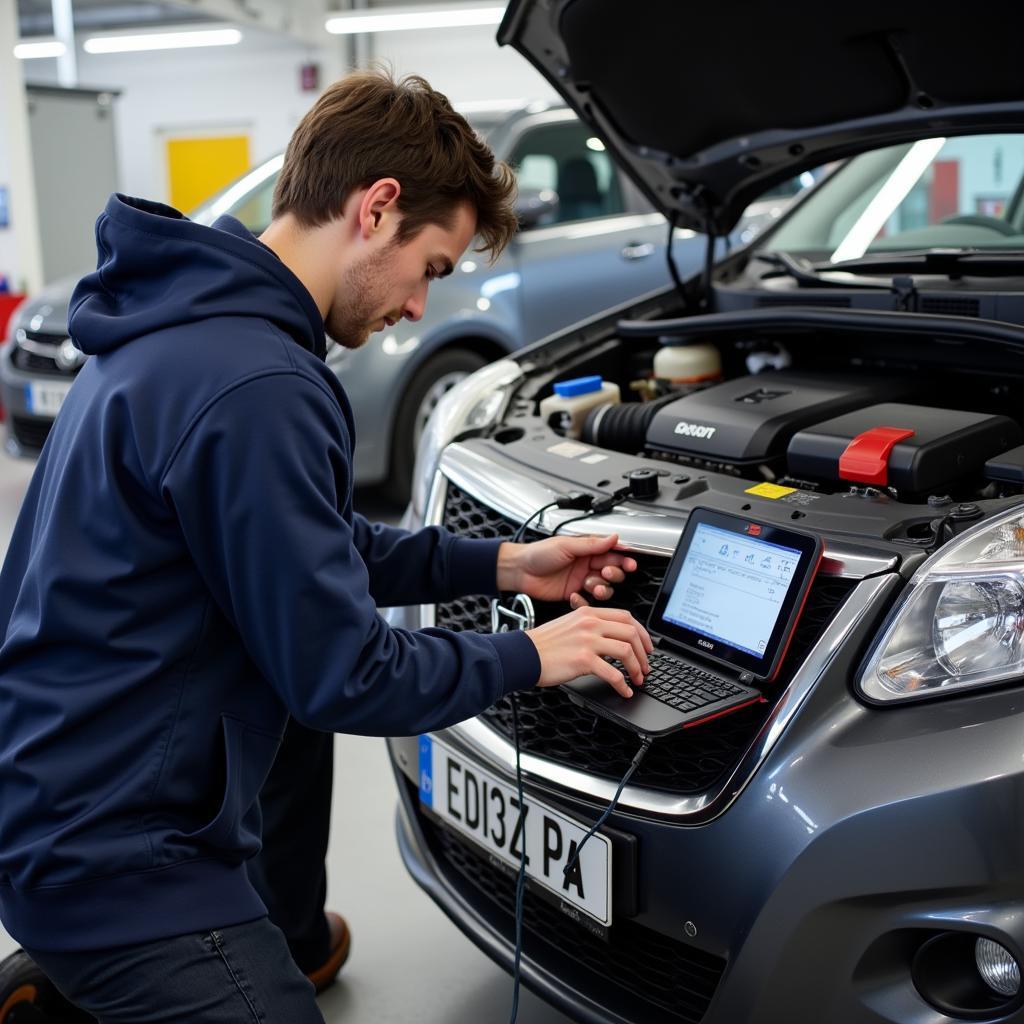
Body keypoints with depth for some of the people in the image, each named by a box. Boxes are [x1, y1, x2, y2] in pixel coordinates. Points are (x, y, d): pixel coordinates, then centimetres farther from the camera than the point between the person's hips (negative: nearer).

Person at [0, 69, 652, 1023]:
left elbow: (309, 550, 15)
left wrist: (494, 564, 12)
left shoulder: (184, 325, 6)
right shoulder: (254, 388, -24)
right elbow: (340, 679, -20)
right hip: (108, 853, -9)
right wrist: (529, 657, -6)